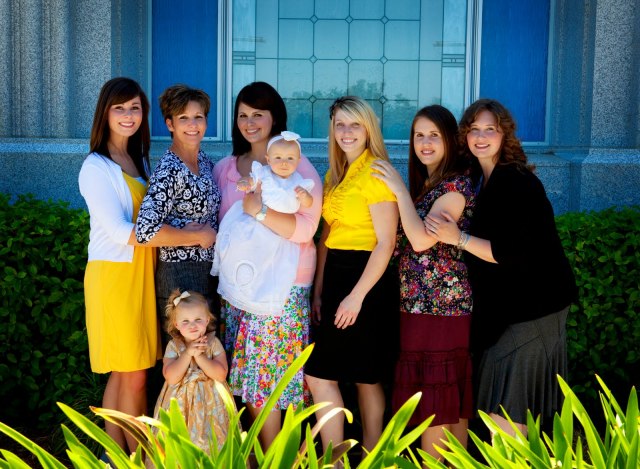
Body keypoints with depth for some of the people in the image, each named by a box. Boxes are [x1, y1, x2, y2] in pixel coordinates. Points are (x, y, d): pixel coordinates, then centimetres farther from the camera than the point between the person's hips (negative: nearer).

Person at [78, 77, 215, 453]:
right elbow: (121, 231, -19)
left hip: (142, 272, 7)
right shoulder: (96, 166, -10)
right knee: (134, 376, -2)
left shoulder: (138, 161, 15)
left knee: (124, 372, 11)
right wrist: (194, 236, -17)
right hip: (114, 273, -7)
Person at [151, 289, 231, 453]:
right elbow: (171, 378, -16)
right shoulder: (173, 346, -5)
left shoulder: (213, 343, -5)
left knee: (209, 443, 4)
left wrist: (199, 355, -20)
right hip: (181, 403, 0)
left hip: (209, 402, 0)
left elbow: (221, 375, -15)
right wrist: (188, 353, -21)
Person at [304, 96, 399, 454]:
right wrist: (319, 288, 11)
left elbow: (386, 243, -16)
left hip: (367, 279, -8)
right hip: (336, 276, 8)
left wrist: (357, 295, -18)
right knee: (364, 375, 13)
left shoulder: (377, 172, -12)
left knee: (320, 374, -6)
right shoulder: (334, 175, 14)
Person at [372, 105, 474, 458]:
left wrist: (399, 188, -16)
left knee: (433, 399, -2)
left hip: (441, 306, -9)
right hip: (418, 304, 9)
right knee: (452, 399, 14)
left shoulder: (456, 185, -11)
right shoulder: (423, 184, 15)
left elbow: (422, 240, -22)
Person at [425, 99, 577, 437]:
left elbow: (516, 254, -25)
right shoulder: (481, 179, 9)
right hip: (506, 305, 9)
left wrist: (459, 238, -23)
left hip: (529, 306, -9)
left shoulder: (516, 183, -19)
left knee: (504, 408, -5)